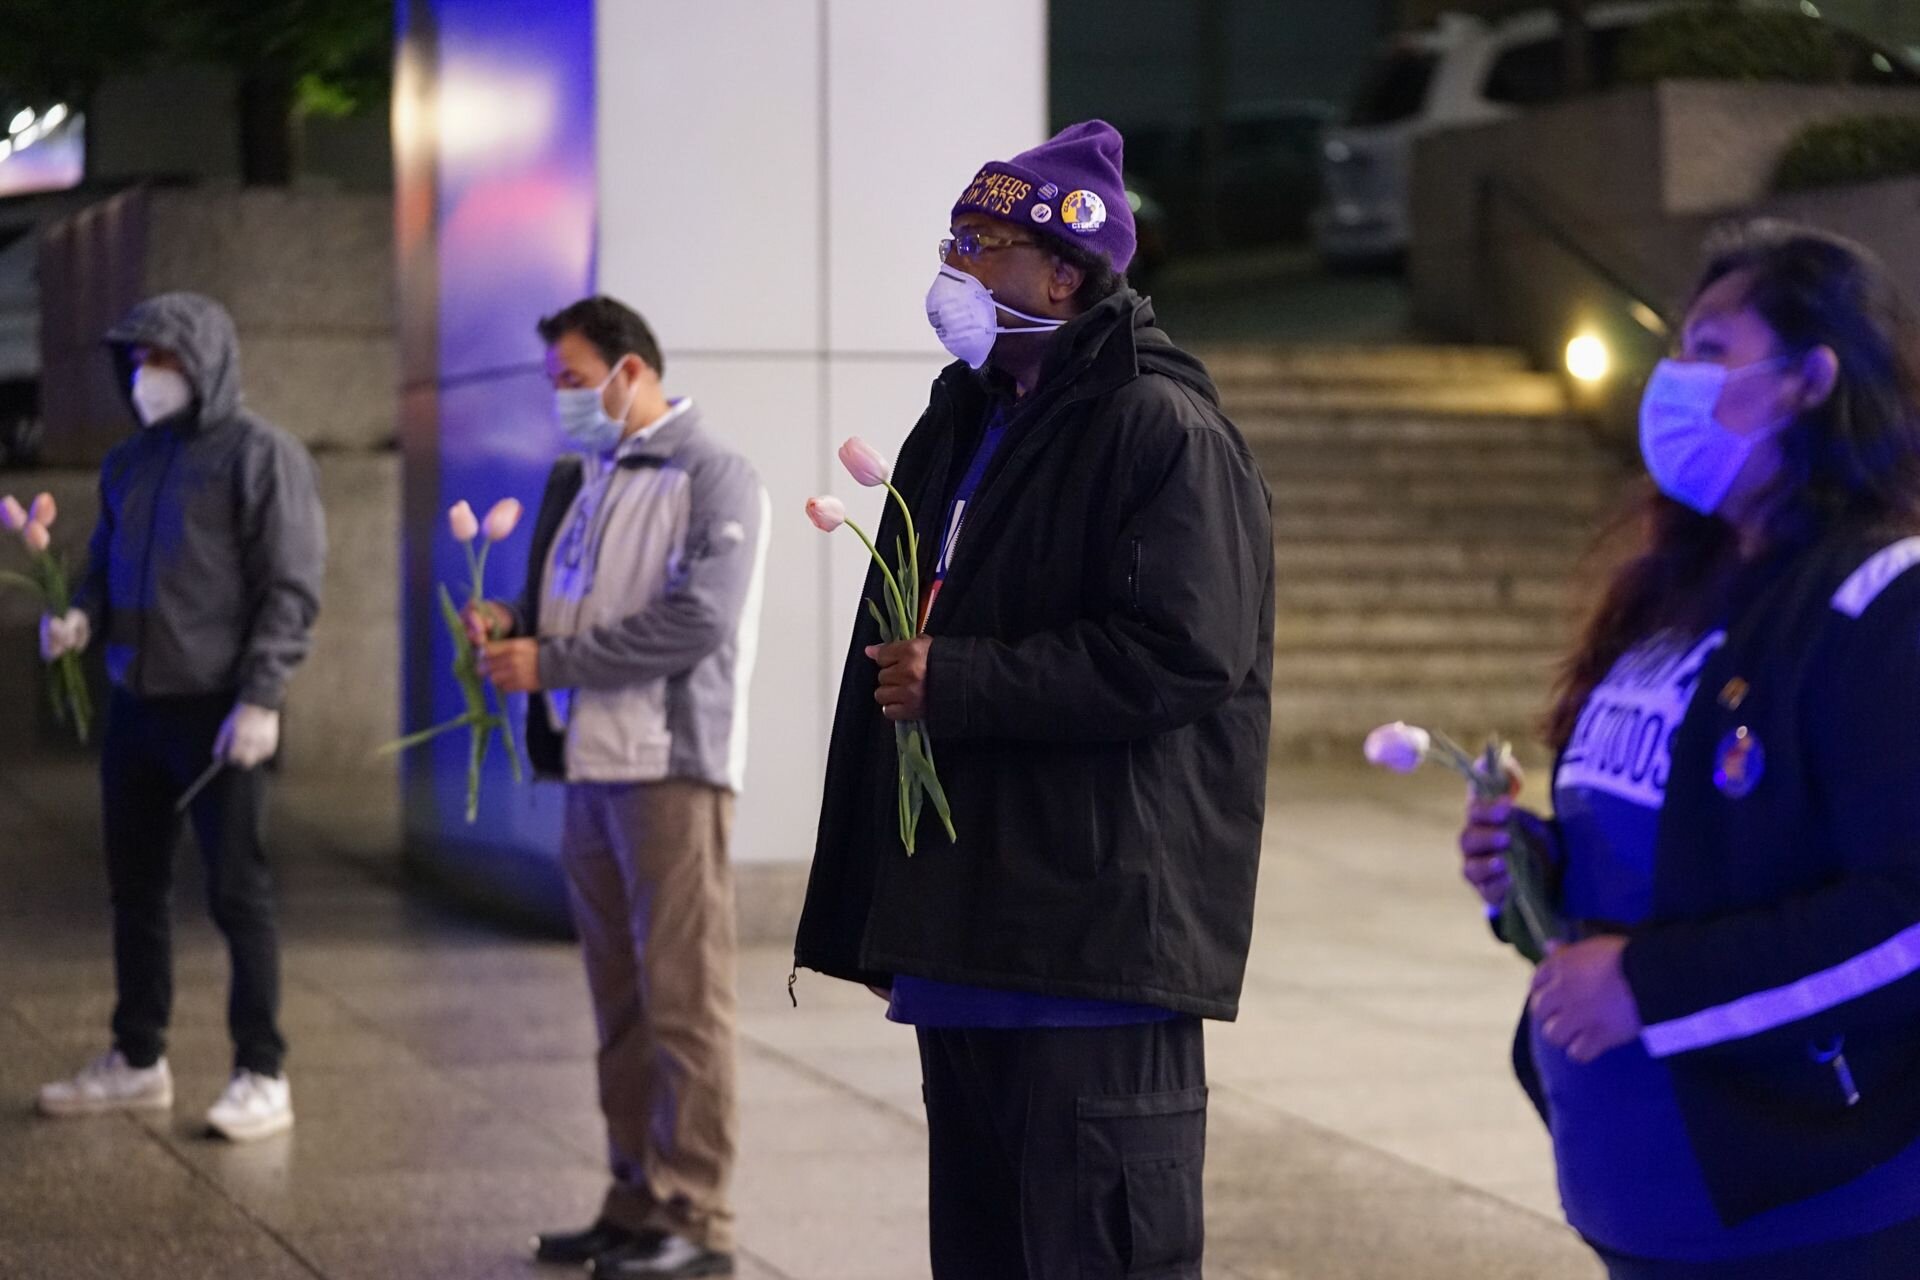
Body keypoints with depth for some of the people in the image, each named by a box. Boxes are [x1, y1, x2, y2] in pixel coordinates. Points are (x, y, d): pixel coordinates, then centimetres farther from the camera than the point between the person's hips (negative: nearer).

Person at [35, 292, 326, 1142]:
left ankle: (262, 1077, 6)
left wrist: (260, 699, -20)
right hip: (136, 705, 7)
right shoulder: (130, 464, 14)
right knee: (135, 888, 14)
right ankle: (137, 1062, 26)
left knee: (237, 893, -2)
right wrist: (81, 617, -2)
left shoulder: (260, 456, -7)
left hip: (218, 712, -7)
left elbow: (292, 588, -12)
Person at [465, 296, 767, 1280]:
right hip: (589, 764, 7)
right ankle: (638, 1201, 18)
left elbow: (697, 621, -18)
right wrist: (513, 624, 3)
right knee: (619, 997, 10)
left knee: (682, 996, -5)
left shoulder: (712, 479, -6)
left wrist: (550, 663, -16)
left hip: (671, 766, -7)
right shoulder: (577, 478, 18)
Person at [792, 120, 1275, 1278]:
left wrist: (955, 683, -16)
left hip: (1097, 947, -9)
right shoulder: (964, 425, 19)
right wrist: (885, 916, 20)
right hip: (962, 937, 9)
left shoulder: (1165, 431, -9)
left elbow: (1182, 655, -21)